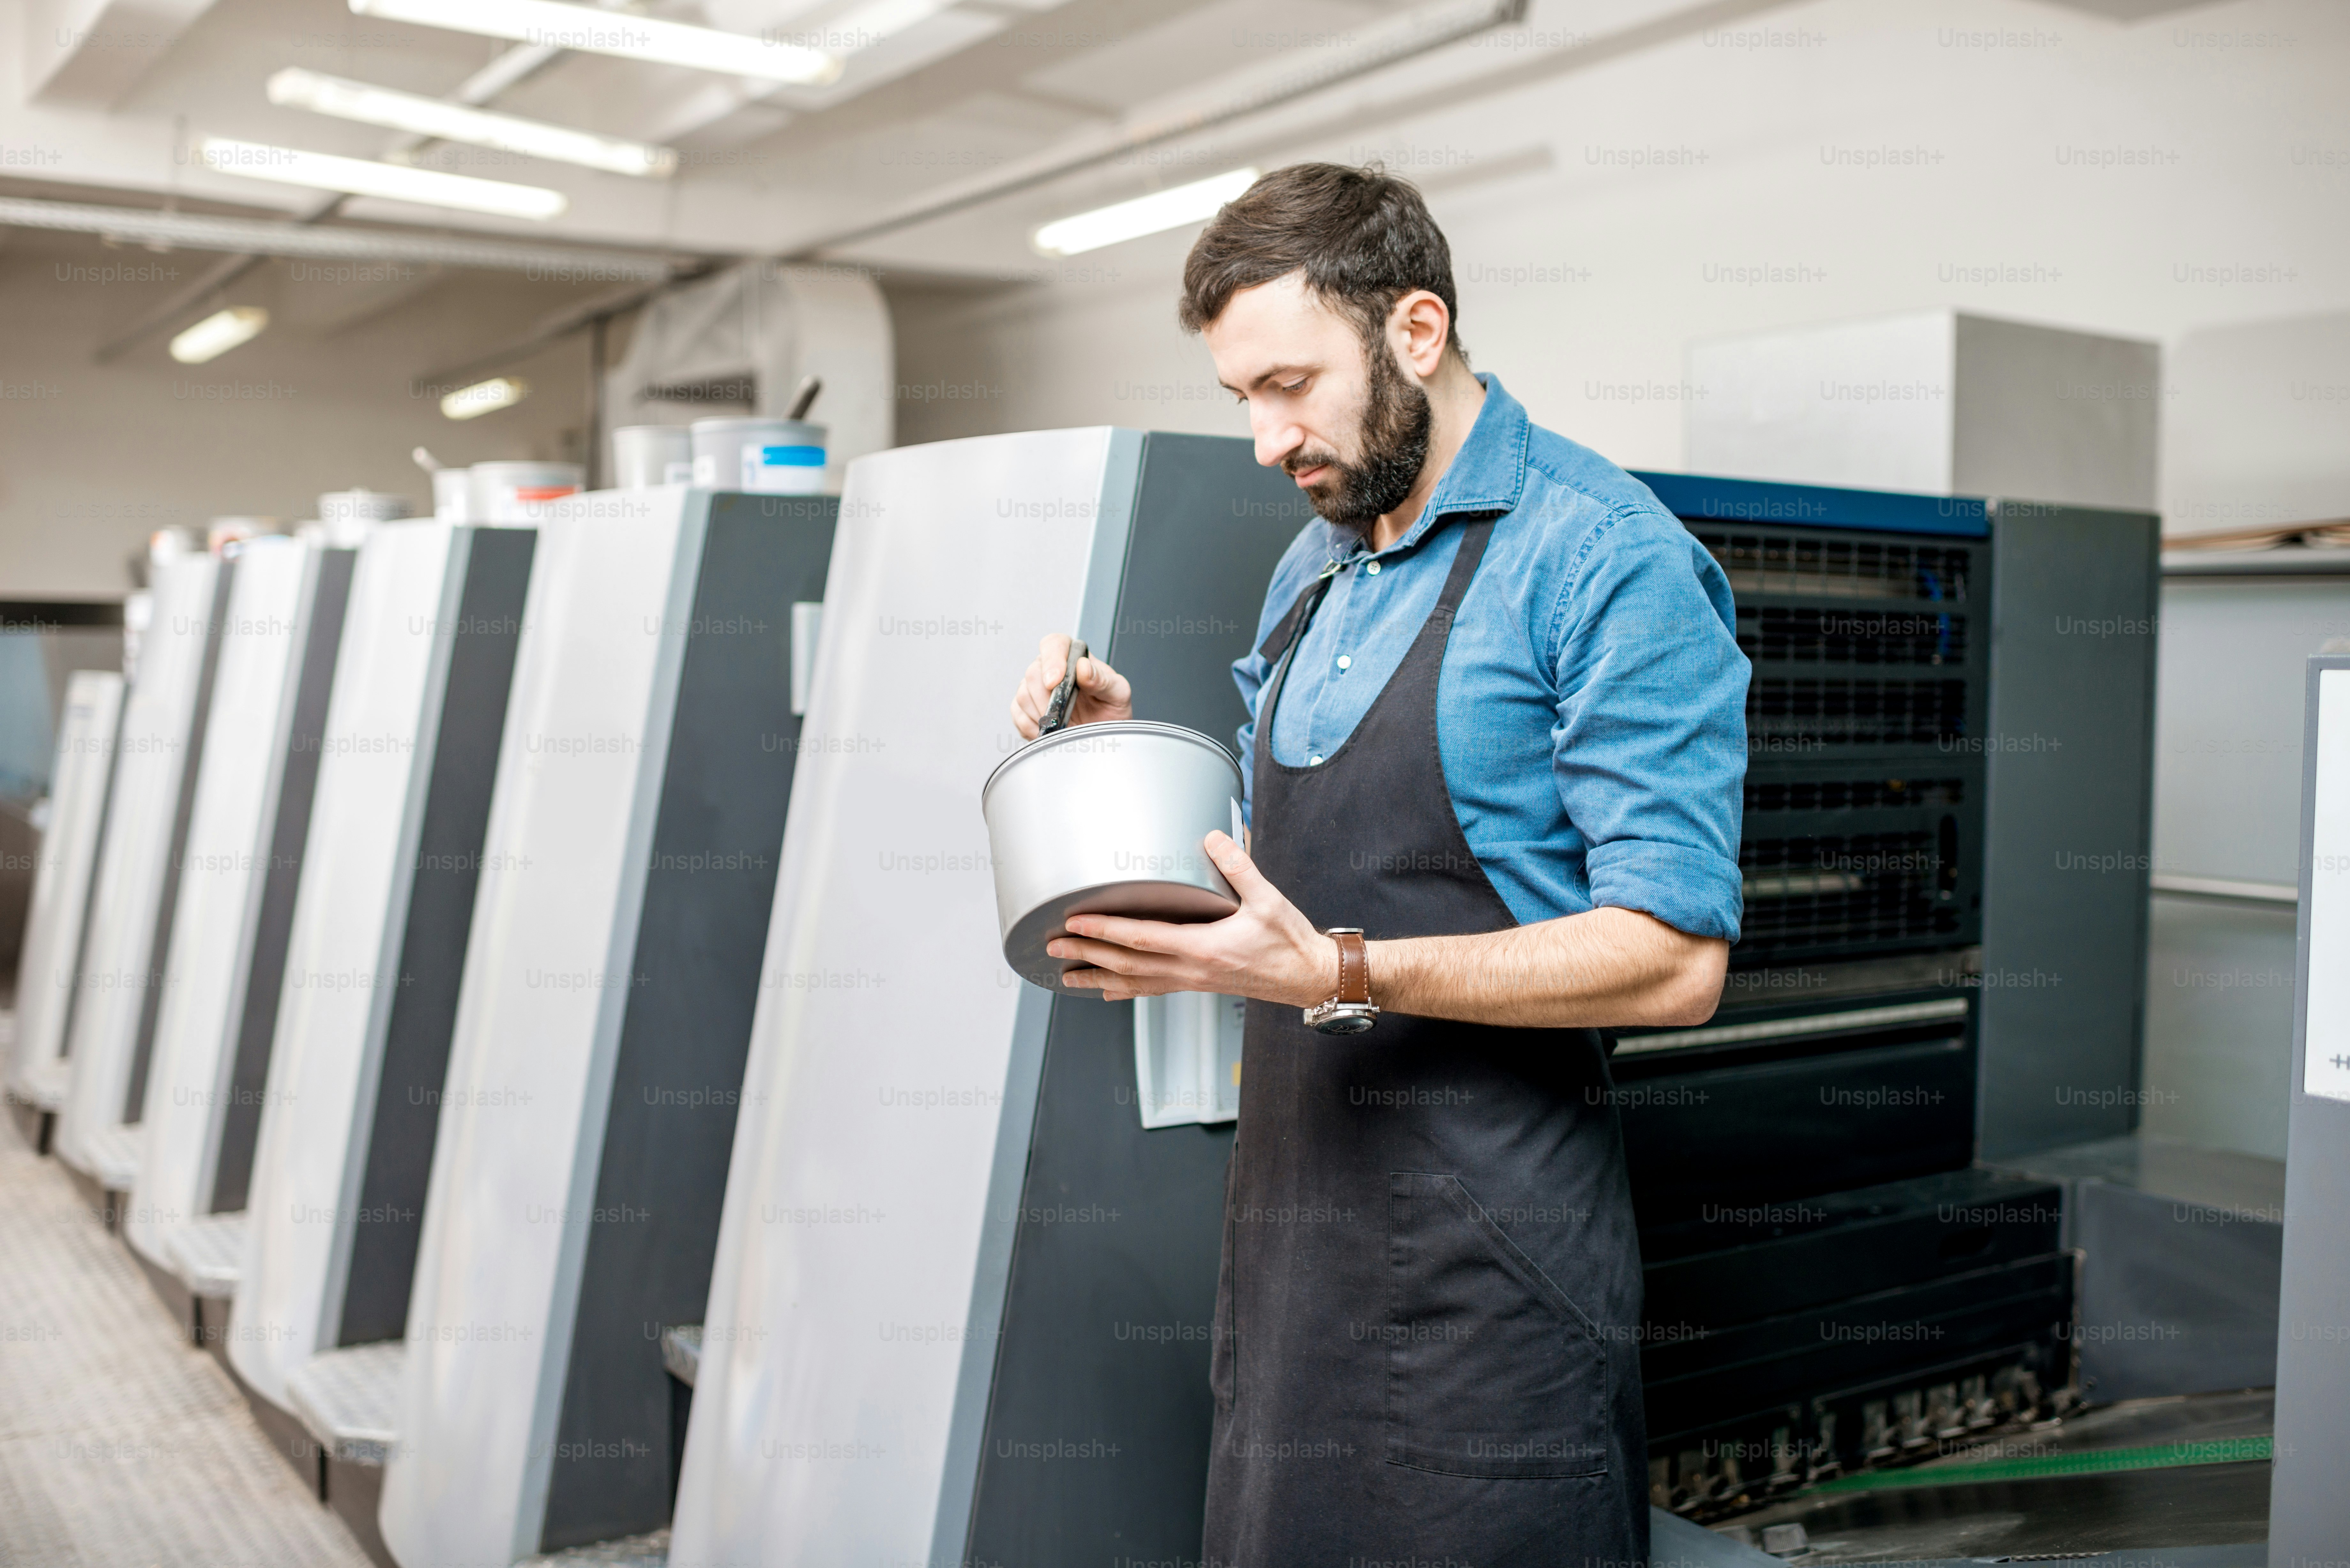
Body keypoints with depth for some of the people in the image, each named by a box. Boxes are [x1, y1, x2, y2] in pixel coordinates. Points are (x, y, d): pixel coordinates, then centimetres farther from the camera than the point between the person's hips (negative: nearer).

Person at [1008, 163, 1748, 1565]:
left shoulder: (1606, 558, -12)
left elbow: (1673, 959, -18)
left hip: (1487, 1260, -7)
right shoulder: (1311, 570, 14)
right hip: (1292, 1218, 7)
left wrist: (1342, 972, -25)